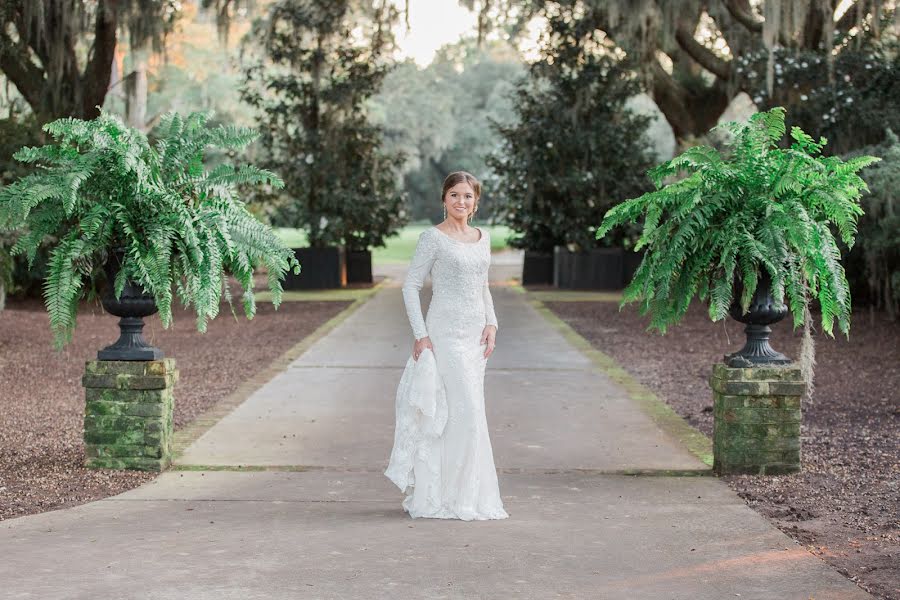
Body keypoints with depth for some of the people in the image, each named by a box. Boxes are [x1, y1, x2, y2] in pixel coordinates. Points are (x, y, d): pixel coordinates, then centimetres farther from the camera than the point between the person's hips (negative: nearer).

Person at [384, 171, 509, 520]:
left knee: (466, 412, 9)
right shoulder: (434, 238, -6)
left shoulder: (483, 238, 13)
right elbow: (410, 285, -7)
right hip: (446, 332, -7)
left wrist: (491, 324, 6)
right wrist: (420, 334, -13)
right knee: (465, 413, -10)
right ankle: (456, 497, -2)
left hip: (475, 334, 7)